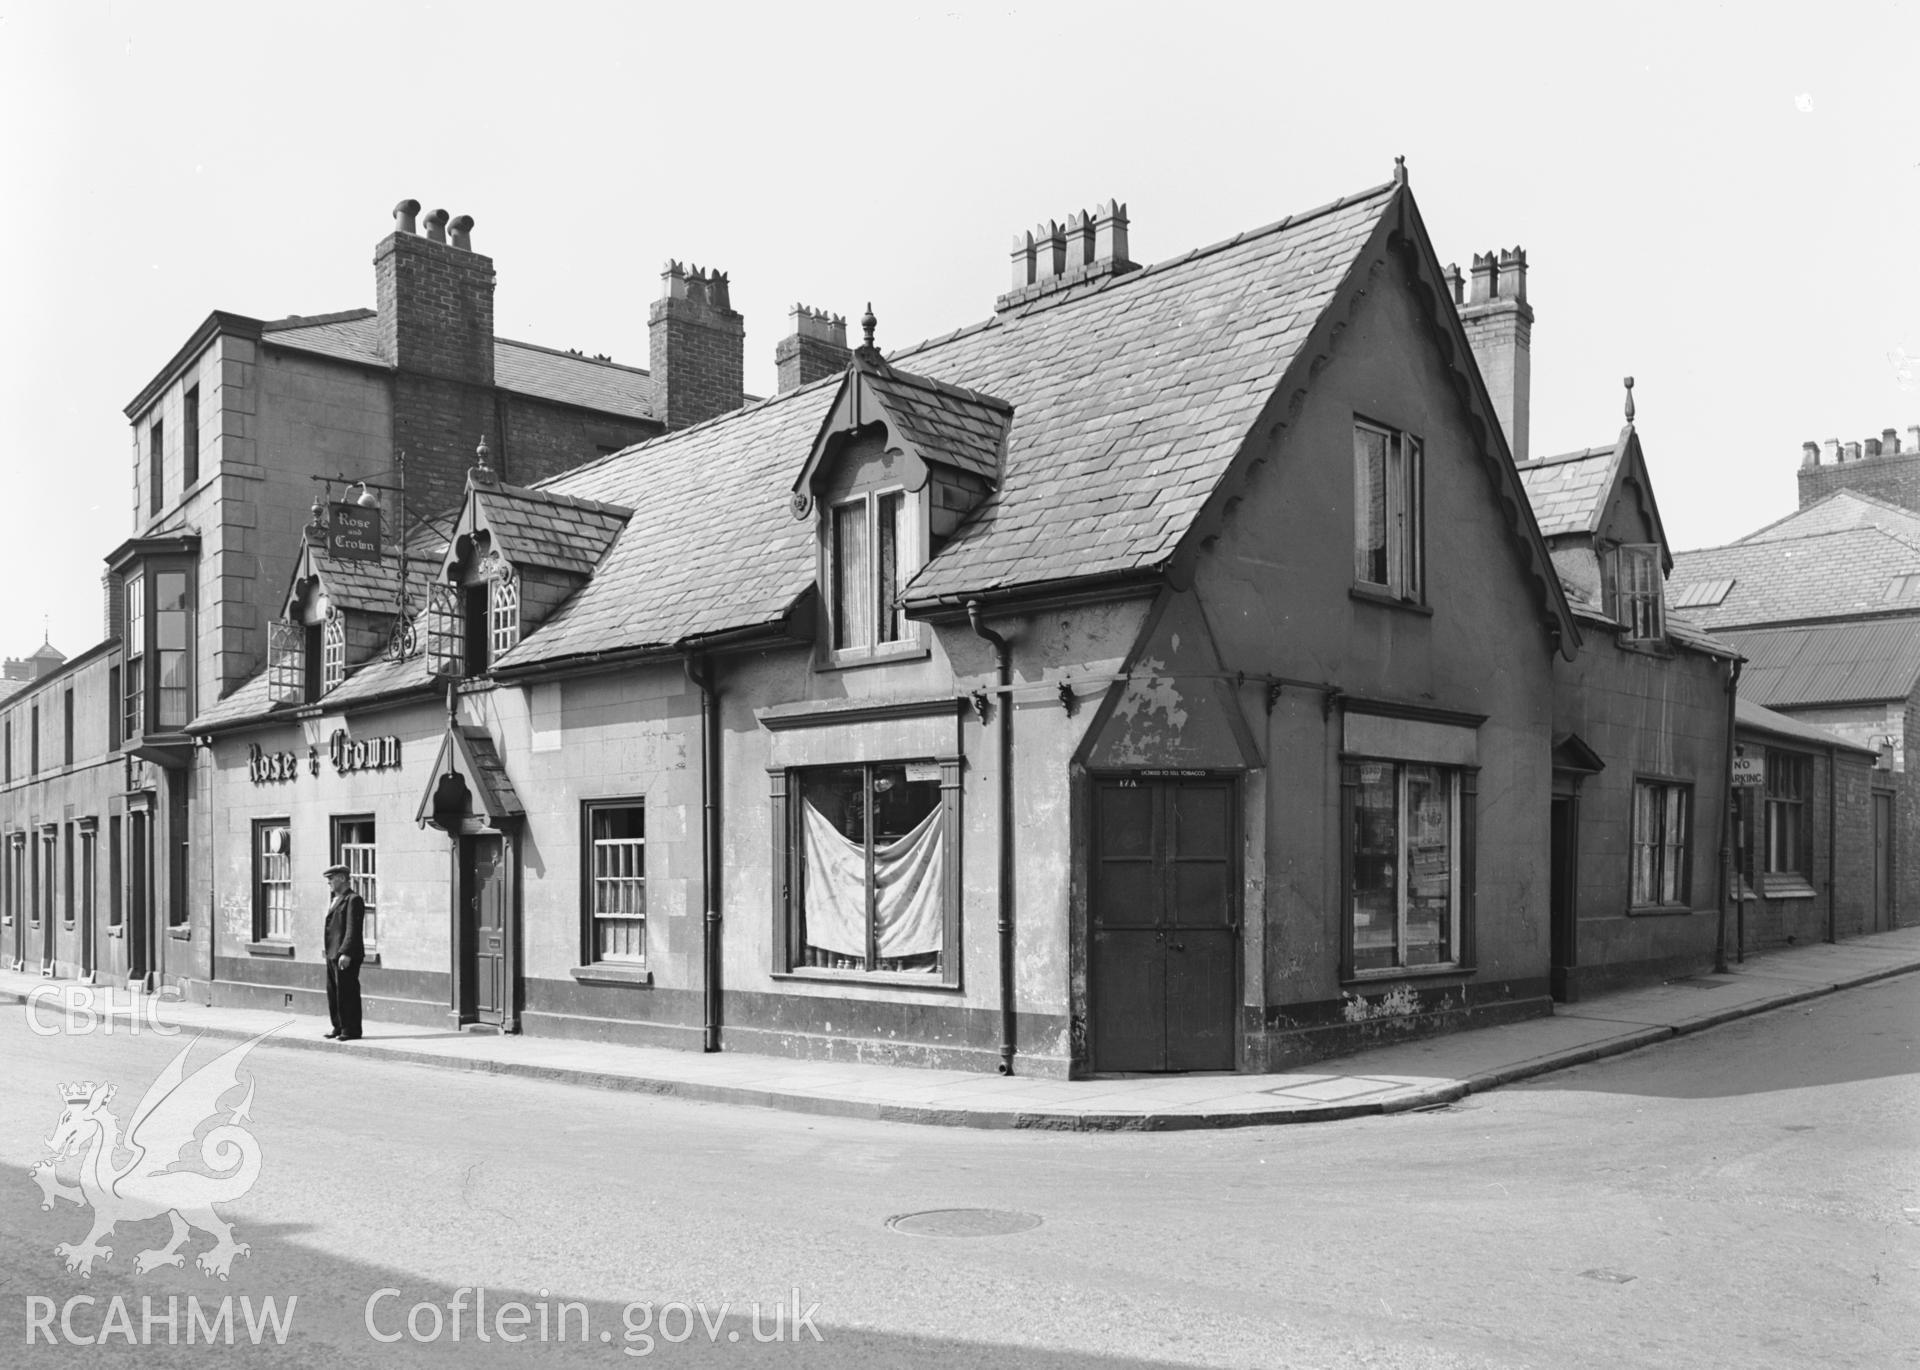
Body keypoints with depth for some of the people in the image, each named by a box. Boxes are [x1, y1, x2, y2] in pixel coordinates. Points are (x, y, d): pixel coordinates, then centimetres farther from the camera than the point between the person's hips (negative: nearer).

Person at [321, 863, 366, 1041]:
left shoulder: (353, 900, -11)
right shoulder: (336, 901, 19)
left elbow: (353, 930, -18)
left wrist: (346, 953, -23)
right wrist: (329, 951, 16)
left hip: (346, 956, -10)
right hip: (332, 955, 10)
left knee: (347, 993, -5)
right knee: (333, 993, 13)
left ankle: (351, 1031, 0)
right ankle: (339, 1027, 22)